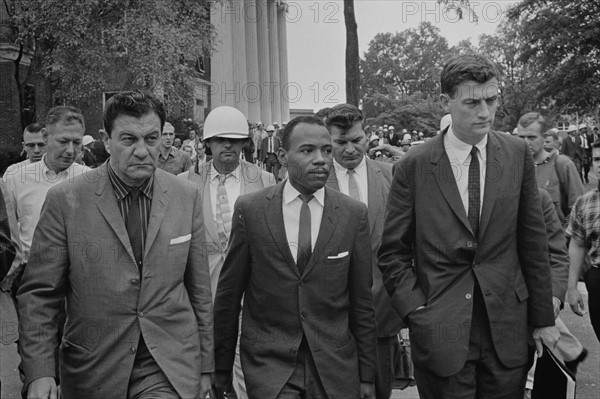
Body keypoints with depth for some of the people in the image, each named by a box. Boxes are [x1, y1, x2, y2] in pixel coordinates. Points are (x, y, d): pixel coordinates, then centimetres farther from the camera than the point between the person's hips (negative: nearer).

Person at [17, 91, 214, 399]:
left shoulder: (186, 197, -1)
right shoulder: (65, 200, -8)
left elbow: (199, 289, 5)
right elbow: (39, 293, -3)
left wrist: (205, 367, 9)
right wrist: (39, 372, -12)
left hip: (171, 368, 1)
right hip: (94, 371, 0)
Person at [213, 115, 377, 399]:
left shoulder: (354, 214, -2)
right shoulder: (250, 209, -5)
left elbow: (362, 301, 3)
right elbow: (228, 296, 1)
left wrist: (367, 375, 6)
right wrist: (222, 371, 5)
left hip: (335, 366, 2)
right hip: (268, 363, -1)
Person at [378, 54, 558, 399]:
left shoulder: (518, 154, 0)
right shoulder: (414, 166, -6)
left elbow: (533, 241, 4)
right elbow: (393, 252, -1)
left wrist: (543, 319, 5)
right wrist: (416, 312, -11)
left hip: (507, 328, 2)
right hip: (441, 331, -2)